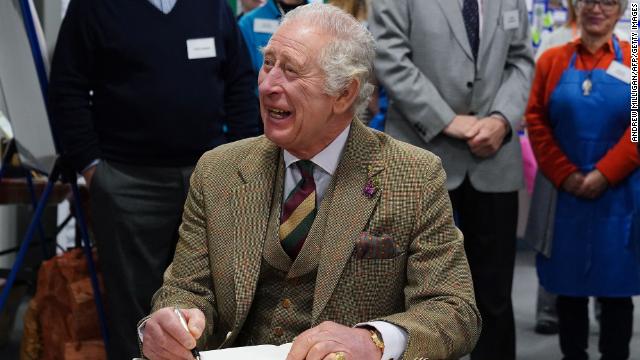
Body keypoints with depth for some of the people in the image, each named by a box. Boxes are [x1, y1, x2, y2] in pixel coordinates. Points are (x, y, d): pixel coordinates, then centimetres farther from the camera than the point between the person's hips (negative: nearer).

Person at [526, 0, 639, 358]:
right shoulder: (552, 60, 6)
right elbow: (537, 120, 2)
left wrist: (605, 174, -13)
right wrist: (564, 175, -8)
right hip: (564, 193, 1)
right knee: (568, 284, 8)